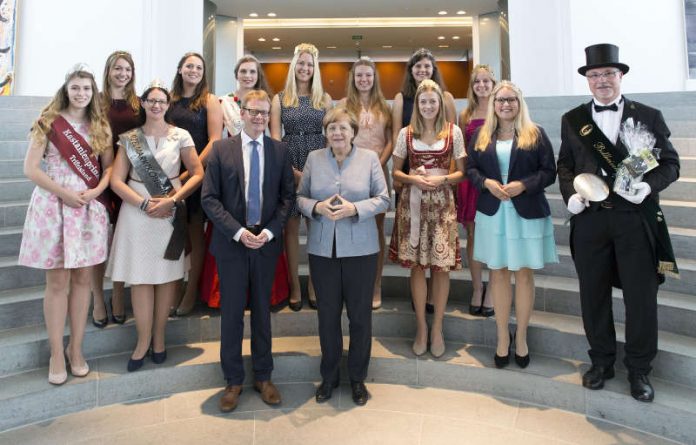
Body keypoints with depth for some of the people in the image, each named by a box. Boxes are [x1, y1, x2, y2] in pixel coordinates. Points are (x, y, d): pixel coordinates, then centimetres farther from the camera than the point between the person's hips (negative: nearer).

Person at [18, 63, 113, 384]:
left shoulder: (100, 126, 9)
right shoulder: (49, 122, -1)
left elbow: (109, 167, 10)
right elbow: (31, 169, -5)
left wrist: (96, 190, -8)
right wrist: (64, 193, -14)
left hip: (90, 207, 3)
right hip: (54, 204, -3)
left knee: (82, 278, 7)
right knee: (57, 281, 2)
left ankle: (76, 348, 20)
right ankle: (56, 353, 13)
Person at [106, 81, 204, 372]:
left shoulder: (180, 136, 3)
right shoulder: (130, 138, 6)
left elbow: (198, 174, 0)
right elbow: (116, 180, 1)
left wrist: (172, 200, -11)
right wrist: (145, 203, -12)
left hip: (171, 213, 0)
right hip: (137, 212, 1)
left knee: (167, 274, 4)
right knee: (140, 277, 1)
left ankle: (158, 337, 18)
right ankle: (143, 341, 13)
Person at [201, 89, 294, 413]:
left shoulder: (280, 151, 4)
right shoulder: (221, 149, 0)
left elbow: (288, 196, 2)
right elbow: (209, 198, -4)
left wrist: (270, 231, -11)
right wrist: (238, 231, -13)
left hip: (267, 241, 1)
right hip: (231, 242, -1)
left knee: (262, 309, 11)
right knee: (232, 311, 6)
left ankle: (263, 376, 26)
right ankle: (233, 380, 22)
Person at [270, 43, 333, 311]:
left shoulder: (324, 98, 10)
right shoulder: (280, 99, 7)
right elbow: (275, 138, 0)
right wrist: (291, 170, -11)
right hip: (289, 166, -1)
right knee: (291, 227, 3)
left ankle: (314, 285, 17)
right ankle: (294, 286, 13)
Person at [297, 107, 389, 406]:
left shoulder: (370, 158, 0)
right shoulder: (314, 158, 5)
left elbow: (383, 199, -2)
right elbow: (300, 197, 7)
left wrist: (354, 209, -17)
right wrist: (317, 207, -14)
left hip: (361, 249, -1)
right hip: (322, 249, 2)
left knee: (360, 315, 8)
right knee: (327, 314, 11)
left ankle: (358, 378, 27)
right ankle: (329, 376, 30)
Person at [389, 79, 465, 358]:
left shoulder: (453, 132, 4)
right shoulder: (406, 133, 6)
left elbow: (462, 172, 6)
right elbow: (396, 172, 9)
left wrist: (442, 179, -12)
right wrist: (413, 179, -10)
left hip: (441, 203, 0)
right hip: (413, 203, 1)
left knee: (441, 266, 0)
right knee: (417, 265, 3)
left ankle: (437, 329, 16)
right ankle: (421, 327, 18)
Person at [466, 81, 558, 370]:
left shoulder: (535, 135, 1)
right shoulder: (481, 136, 8)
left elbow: (549, 172, -2)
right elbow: (471, 168, 7)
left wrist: (523, 185, -17)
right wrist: (486, 183, -12)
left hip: (528, 212, -1)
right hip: (493, 213, 2)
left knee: (524, 274, 5)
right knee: (498, 273, 7)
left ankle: (521, 336, 21)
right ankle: (503, 336, 20)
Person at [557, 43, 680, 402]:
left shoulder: (649, 116, 6)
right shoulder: (572, 120, 10)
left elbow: (670, 163, 4)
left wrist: (649, 185, -16)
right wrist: (570, 194, -6)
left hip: (637, 219, -1)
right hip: (590, 220, 2)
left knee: (641, 296, 5)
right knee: (593, 294, 10)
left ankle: (638, 369, 23)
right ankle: (601, 362, 27)